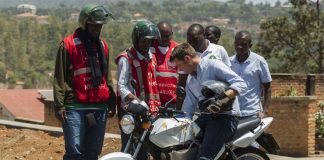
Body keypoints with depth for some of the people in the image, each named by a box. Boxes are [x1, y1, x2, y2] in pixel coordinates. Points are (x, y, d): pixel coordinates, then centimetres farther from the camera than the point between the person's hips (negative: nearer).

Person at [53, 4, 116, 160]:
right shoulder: (68, 44, -4)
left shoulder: (102, 45, 15)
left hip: (99, 107, 6)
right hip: (75, 107, -6)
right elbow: (59, 77, -4)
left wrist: (112, 101, 22)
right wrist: (59, 105, -10)